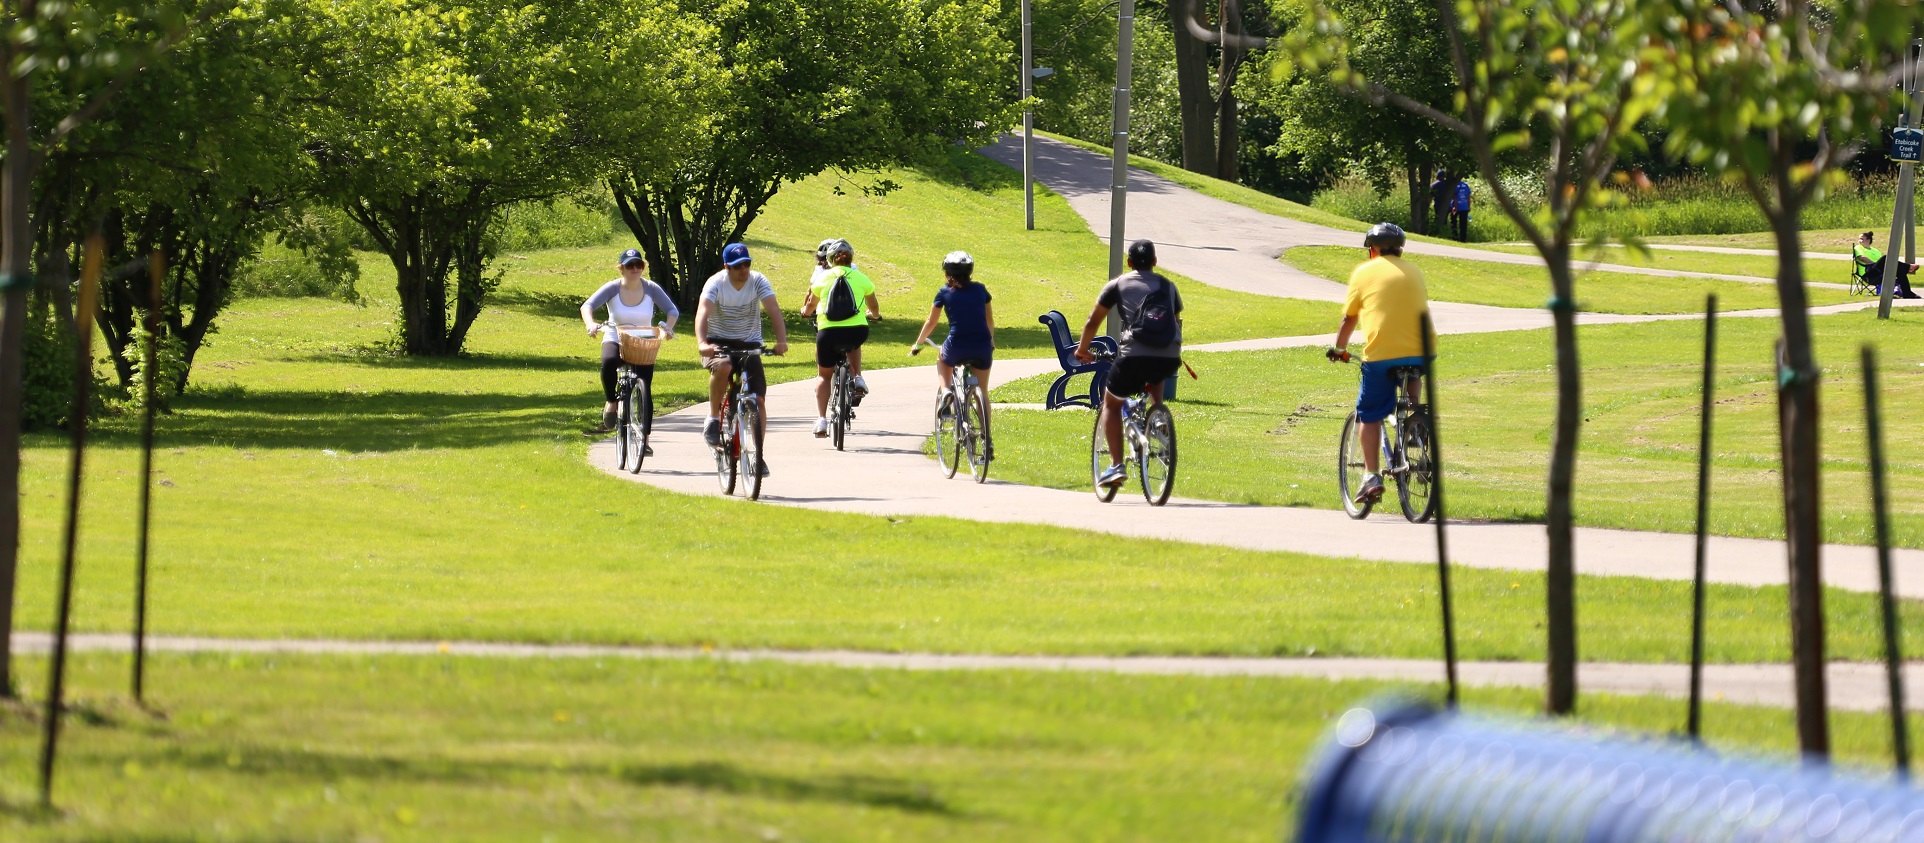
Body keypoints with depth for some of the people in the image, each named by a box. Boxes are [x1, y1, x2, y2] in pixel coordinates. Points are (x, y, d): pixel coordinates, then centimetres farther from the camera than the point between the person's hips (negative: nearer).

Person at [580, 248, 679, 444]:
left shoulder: (651, 289, -6)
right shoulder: (613, 288, -9)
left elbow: (672, 310, -6)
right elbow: (588, 305, -18)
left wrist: (668, 327, -27)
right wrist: (590, 324, -39)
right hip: (615, 341, -1)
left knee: (645, 390, -7)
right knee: (608, 362, -37)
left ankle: (644, 440, 0)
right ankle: (611, 403, -15)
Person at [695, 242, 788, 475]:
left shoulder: (758, 281, -11)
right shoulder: (716, 283, -16)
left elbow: (773, 310, -22)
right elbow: (703, 313, -30)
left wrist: (781, 340, -40)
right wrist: (702, 343, -48)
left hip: (749, 344, 3)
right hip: (719, 342, -3)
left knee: (759, 399, -8)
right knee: (722, 366, -38)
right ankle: (713, 420, -18)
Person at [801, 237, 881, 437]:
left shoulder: (823, 278, 8)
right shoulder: (861, 278, 9)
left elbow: (809, 307, 24)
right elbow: (874, 310, 19)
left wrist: (805, 310, 47)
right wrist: (872, 314, 44)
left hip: (828, 331, -1)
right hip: (857, 331, 1)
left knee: (823, 375, 18)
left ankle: (821, 419, 4)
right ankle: (857, 378, 16)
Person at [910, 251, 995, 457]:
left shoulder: (945, 292, 4)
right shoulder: (980, 290, 10)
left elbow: (930, 323, 13)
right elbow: (990, 320, 21)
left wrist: (917, 344, 28)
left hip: (957, 347, -2)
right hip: (982, 347, 2)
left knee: (942, 360, 35)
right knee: (982, 392, 15)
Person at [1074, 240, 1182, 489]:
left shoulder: (1118, 285, 12)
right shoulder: (1168, 287, 21)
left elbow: (1093, 321, 19)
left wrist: (1082, 350, 36)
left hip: (1134, 357, -3)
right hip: (1169, 359, 3)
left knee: (1111, 403, 18)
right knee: (1155, 378, 40)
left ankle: (1116, 465, 5)